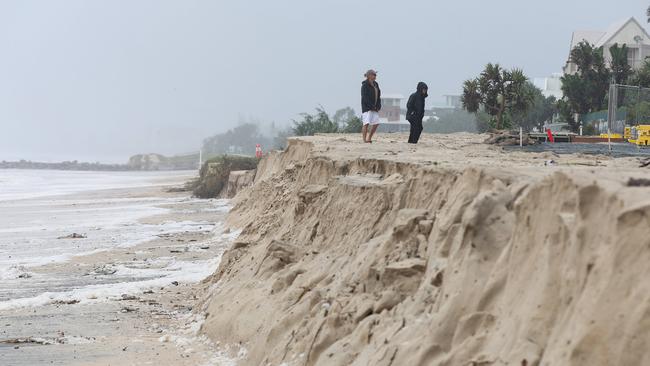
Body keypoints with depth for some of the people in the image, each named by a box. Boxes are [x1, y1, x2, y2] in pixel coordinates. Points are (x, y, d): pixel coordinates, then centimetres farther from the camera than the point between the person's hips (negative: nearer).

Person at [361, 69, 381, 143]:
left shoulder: (375, 84, 14)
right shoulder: (365, 85, -9)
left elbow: (378, 96, 15)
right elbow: (364, 97, -15)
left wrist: (378, 106, 2)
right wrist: (372, 107, -17)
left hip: (374, 108, 8)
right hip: (367, 107, -8)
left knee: (376, 123, 4)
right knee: (366, 123, -11)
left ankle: (369, 138, 16)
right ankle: (364, 139, -10)